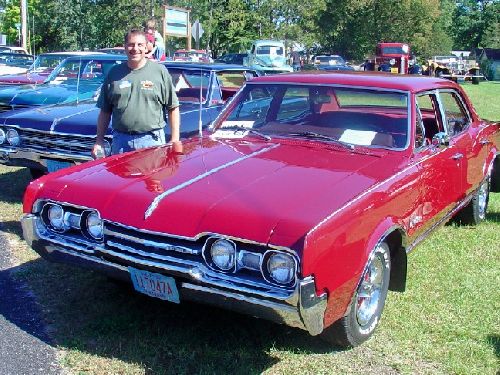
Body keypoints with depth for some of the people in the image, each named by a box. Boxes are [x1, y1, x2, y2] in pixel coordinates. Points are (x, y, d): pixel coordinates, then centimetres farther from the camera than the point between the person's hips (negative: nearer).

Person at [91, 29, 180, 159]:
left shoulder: (159, 71, 2)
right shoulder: (114, 73, 10)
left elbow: (173, 108, 1)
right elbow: (105, 111, 14)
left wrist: (175, 140, -6)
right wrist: (99, 141, 8)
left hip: (152, 140, -2)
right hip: (120, 141, 3)